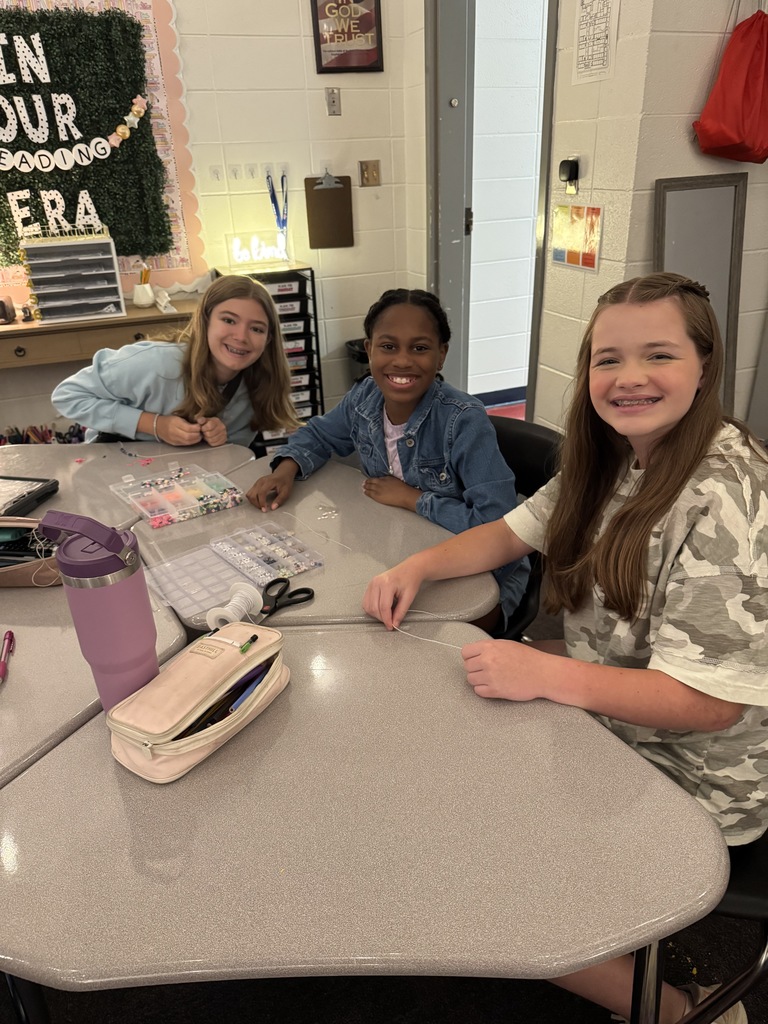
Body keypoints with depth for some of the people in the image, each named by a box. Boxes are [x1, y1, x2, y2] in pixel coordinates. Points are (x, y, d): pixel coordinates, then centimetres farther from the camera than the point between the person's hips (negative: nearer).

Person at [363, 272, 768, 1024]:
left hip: (691, 779, -8)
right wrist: (417, 566, -10)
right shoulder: (613, 459, 0)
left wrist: (544, 674, -32)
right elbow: (513, 532, 6)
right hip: (608, 725, 8)